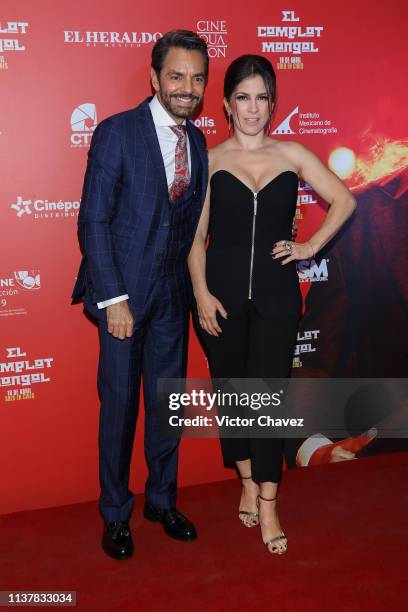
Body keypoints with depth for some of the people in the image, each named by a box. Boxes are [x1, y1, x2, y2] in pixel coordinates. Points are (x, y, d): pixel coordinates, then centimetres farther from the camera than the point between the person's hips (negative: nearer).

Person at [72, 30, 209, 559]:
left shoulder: (197, 141, 8)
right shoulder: (117, 133, -9)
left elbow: (192, 218, 11)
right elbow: (93, 221, -12)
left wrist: (193, 283, 3)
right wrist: (113, 298, -16)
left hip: (173, 292, 5)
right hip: (124, 291, -5)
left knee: (168, 400, 13)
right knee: (120, 403, 5)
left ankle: (162, 499, 33)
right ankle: (116, 513, 25)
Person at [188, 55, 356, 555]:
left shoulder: (292, 155, 5)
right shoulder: (210, 160, 2)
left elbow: (344, 201, 13)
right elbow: (196, 235, 0)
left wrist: (311, 246, 3)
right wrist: (201, 293, -8)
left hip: (276, 294, 0)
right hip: (222, 292, 0)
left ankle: (267, 504, 10)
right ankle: (247, 483, 29)